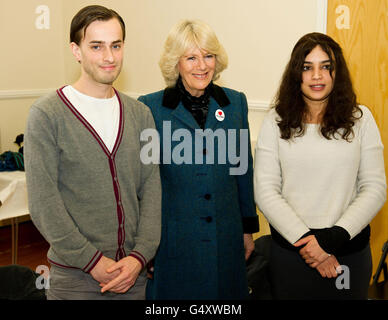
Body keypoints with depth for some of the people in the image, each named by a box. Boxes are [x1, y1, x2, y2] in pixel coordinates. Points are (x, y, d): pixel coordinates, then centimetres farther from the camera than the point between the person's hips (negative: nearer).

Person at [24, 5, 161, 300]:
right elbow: (43, 202, -12)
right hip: (75, 275, -3)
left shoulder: (140, 114, 5)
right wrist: (93, 261, -13)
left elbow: (152, 189, 2)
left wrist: (140, 255, -8)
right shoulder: (47, 114, -8)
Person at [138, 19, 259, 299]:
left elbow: (243, 170, 10)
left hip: (225, 240, 3)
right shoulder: (150, 108, -7)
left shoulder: (236, 103, 3)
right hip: (172, 240, -3)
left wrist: (249, 227, 12)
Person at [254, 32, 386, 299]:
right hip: (290, 248, 0)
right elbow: (265, 191, -6)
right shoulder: (277, 121, -2)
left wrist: (334, 237, -13)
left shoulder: (360, 119, 0)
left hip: (349, 250, 1)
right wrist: (306, 239, -13)